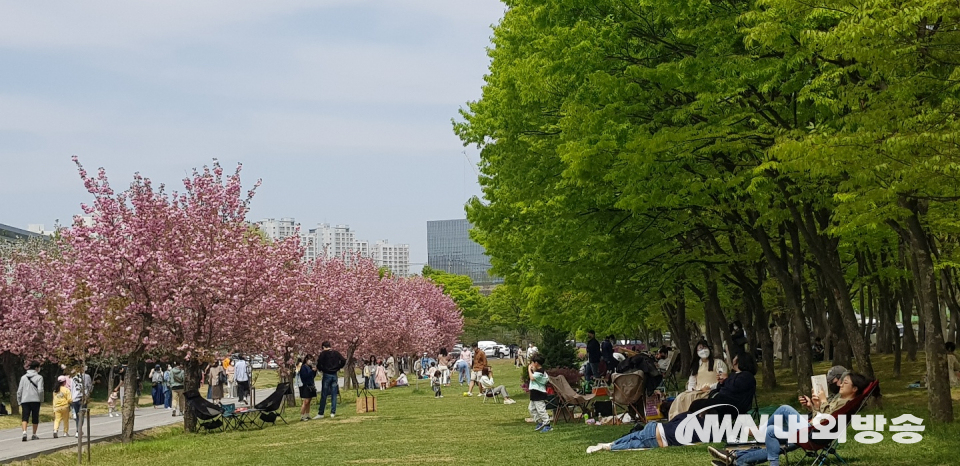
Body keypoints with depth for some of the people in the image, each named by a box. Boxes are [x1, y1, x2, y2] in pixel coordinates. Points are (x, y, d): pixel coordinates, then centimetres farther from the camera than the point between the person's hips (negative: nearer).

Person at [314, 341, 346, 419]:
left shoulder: (323, 353, -5)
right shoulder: (336, 353, 6)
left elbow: (319, 363, -16)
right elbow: (343, 360, 1)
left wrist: (320, 369, 3)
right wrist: (338, 368, 12)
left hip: (326, 375, -3)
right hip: (334, 374, 4)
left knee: (324, 395, 0)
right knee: (334, 395, 6)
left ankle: (320, 413, 0)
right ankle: (333, 413, 5)